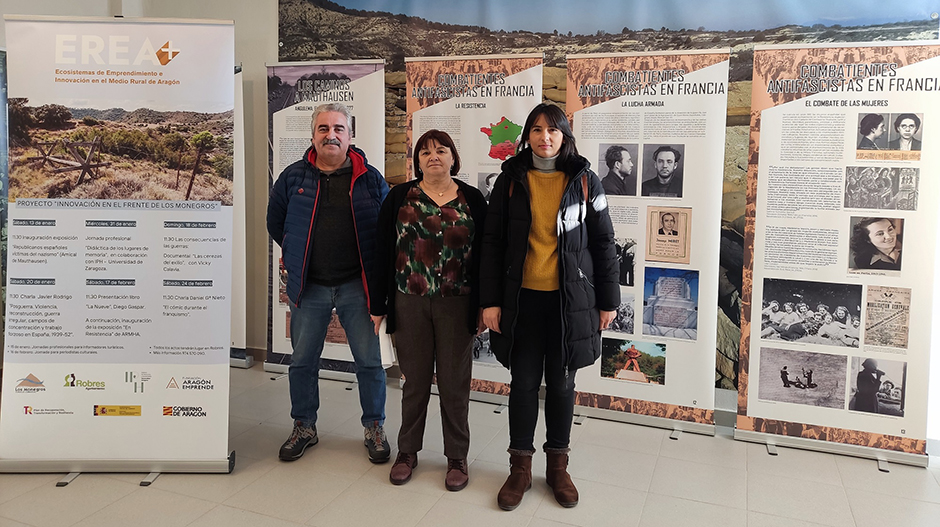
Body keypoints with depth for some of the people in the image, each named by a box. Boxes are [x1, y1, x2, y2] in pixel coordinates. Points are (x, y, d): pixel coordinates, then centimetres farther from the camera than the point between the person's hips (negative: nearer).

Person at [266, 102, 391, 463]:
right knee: (302, 361, 11)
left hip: (356, 285, -1)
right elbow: (276, 223, 18)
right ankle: (304, 428, 30)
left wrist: (375, 272, 4)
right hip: (309, 286, 2)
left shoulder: (369, 179, -1)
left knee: (369, 360, 4)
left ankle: (374, 429, 22)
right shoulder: (293, 177, 3)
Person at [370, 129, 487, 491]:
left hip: (457, 304, 0)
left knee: (454, 382, 6)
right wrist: (377, 305, 2)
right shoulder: (400, 197, 4)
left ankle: (457, 457, 22)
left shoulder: (472, 200, 4)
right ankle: (408, 451, 28)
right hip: (410, 302, 1)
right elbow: (384, 252, 4)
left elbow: (483, 254, 4)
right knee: (415, 379, 10)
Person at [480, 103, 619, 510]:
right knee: (524, 382, 7)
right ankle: (520, 467, 22)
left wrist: (607, 300, 2)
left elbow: (603, 243, 5)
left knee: (562, 383, 10)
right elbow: (492, 242, 1)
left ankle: (557, 465, 28)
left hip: (570, 298, 0)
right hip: (521, 297, 0)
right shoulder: (510, 179, 2)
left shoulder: (584, 181, 2)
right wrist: (490, 300, -4)